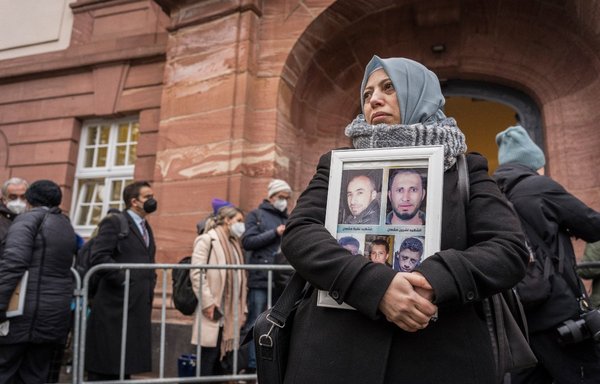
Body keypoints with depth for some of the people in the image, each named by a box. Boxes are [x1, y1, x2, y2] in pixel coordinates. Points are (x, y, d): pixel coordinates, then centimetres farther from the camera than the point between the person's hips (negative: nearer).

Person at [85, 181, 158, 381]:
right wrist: (124, 280, -17)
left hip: (139, 306, 8)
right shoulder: (114, 222, -6)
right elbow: (98, 257, -18)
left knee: (125, 366, 13)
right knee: (105, 367, 1)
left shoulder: (146, 228, 19)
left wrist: (149, 284, 10)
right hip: (116, 306, -8)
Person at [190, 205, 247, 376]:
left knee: (222, 358, 11)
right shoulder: (207, 239, -4)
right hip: (214, 310, -7)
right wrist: (207, 302, -20)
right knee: (208, 358, -2)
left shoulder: (233, 243, 19)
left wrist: (242, 309, 13)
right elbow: (196, 272, -15)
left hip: (230, 312, 7)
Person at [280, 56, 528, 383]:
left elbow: (510, 249, -2)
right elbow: (298, 233, -6)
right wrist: (376, 285, -21)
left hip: (442, 356, 0)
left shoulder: (464, 168, 8)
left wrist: (435, 280, -21)